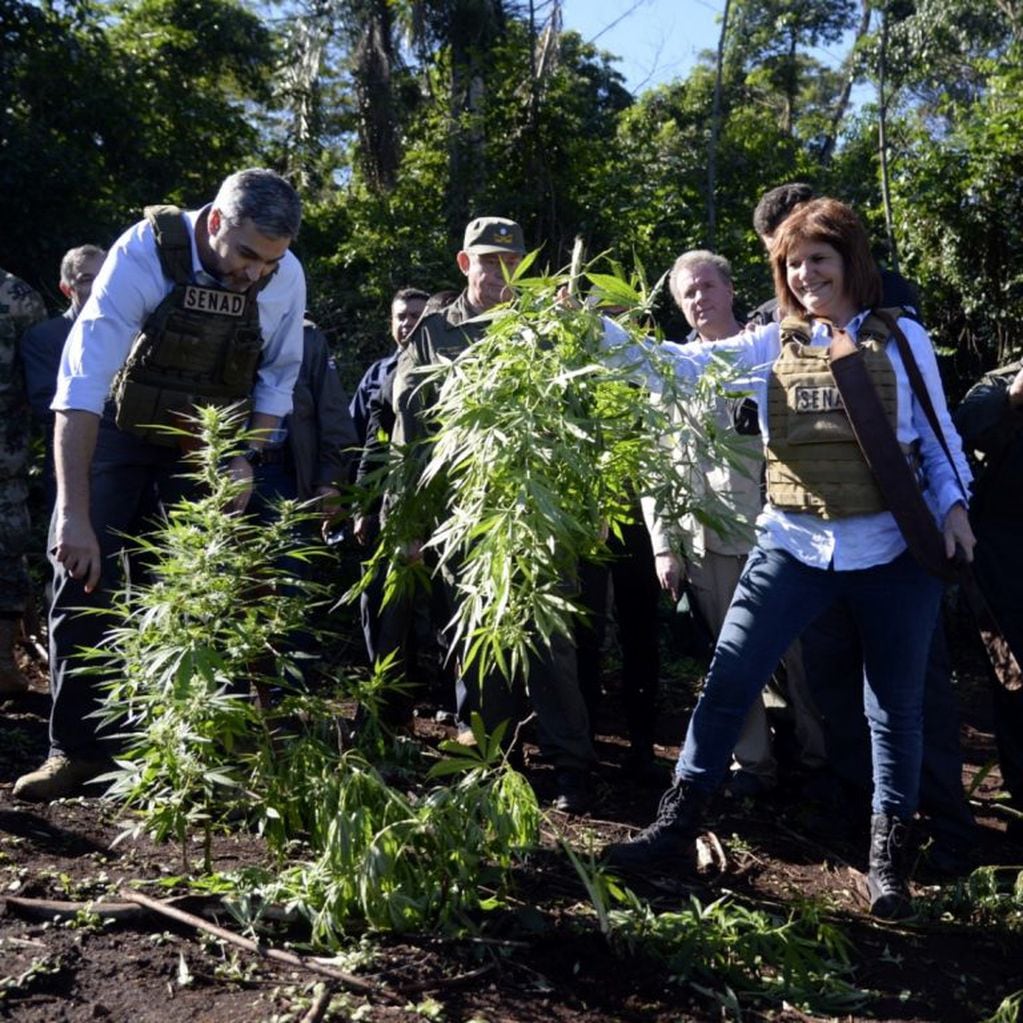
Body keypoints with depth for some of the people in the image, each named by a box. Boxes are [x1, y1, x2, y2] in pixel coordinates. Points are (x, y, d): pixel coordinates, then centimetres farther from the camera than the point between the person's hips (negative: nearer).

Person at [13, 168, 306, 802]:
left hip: (212, 442, 3)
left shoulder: (285, 277, -17)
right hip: (122, 429, -2)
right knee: (83, 572, -11)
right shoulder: (146, 252, -29)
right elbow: (82, 381, -35)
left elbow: (278, 377, 0)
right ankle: (78, 749, 0)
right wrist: (74, 510, -41)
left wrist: (248, 459, -13)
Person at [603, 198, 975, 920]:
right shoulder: (772, 347, 4)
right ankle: (679, 822, 11)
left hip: (893, 551, -1)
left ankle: (890, 852, 29)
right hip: (793, 546, 1)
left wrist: (952, 504, -8)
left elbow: (938, 435, 7)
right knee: (729, 679, -3)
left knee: (894, 703, 10)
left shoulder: (902, 337, 1)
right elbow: (678, 365, -4)